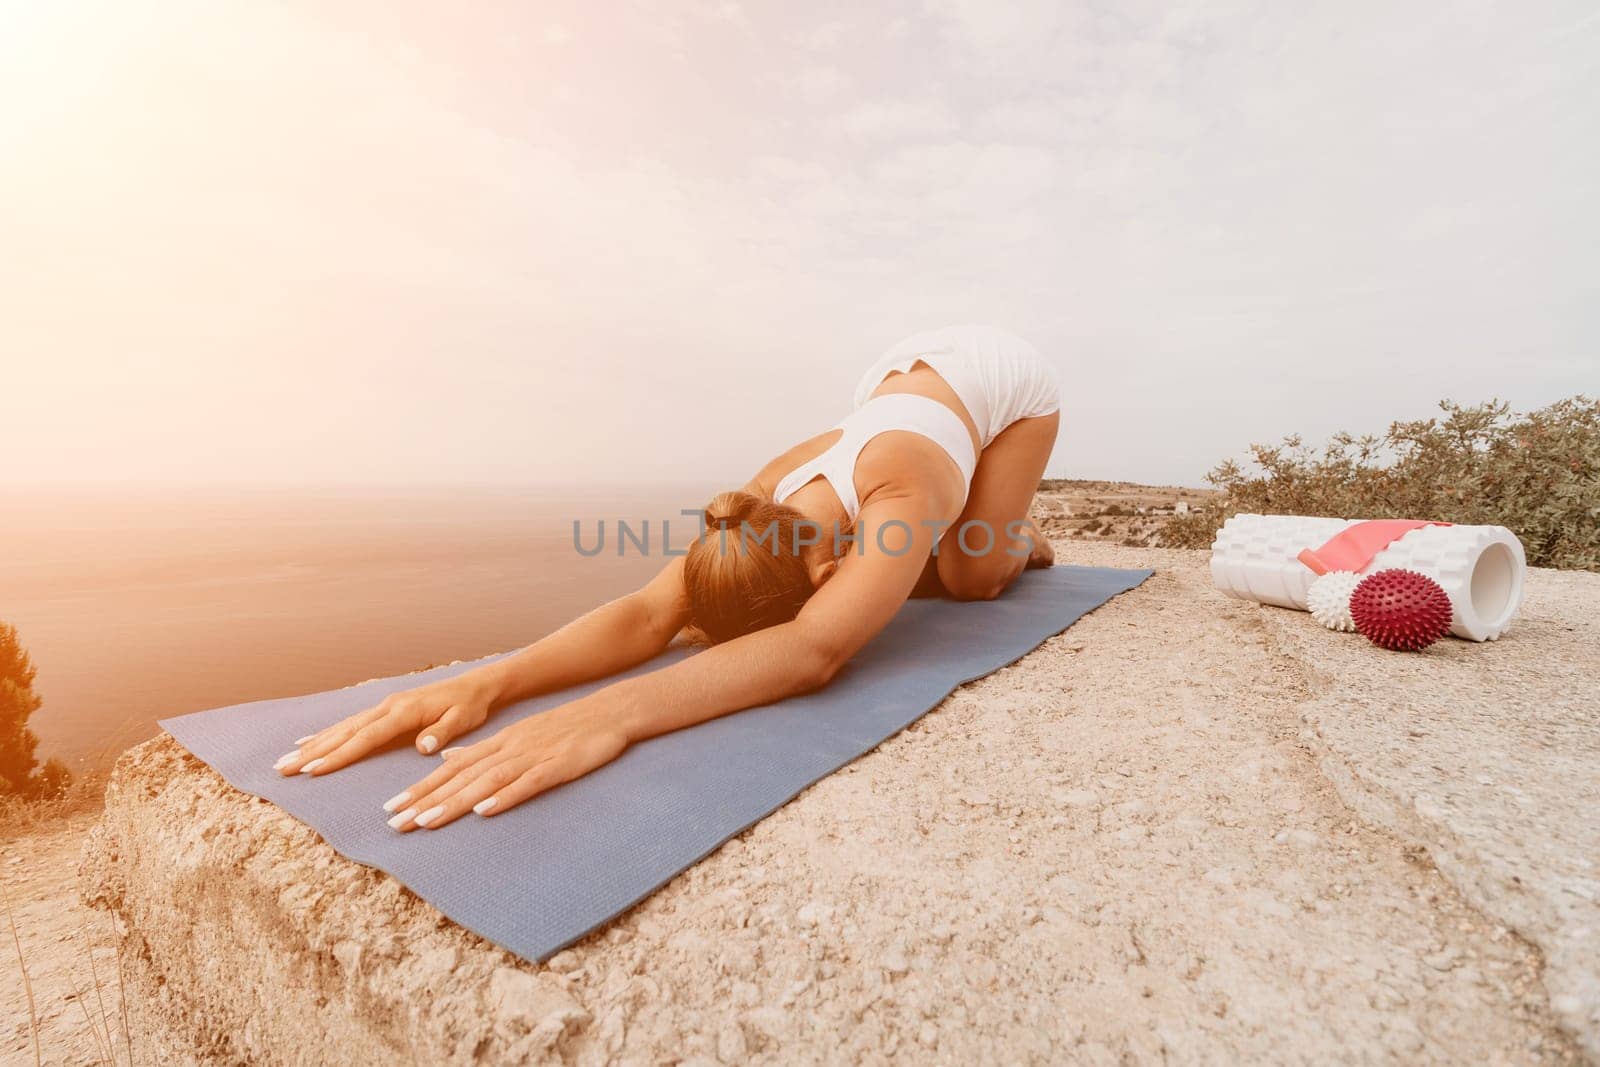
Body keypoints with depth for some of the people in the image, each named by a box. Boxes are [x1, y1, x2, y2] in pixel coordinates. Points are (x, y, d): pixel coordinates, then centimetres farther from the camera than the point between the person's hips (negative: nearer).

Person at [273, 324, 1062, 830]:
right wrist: (485, 683, -61)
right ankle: (994, 536, 39)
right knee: (918, 575, 5)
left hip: (1005, 376, -3)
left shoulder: (905, 496, -51)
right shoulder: (765, 502, -34)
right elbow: (650, 613, -45)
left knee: (969, 577, -9)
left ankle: (1019, 541, 27)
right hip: (906, 370, 4)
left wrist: (611, 713, -78)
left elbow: (814, 651, -66)